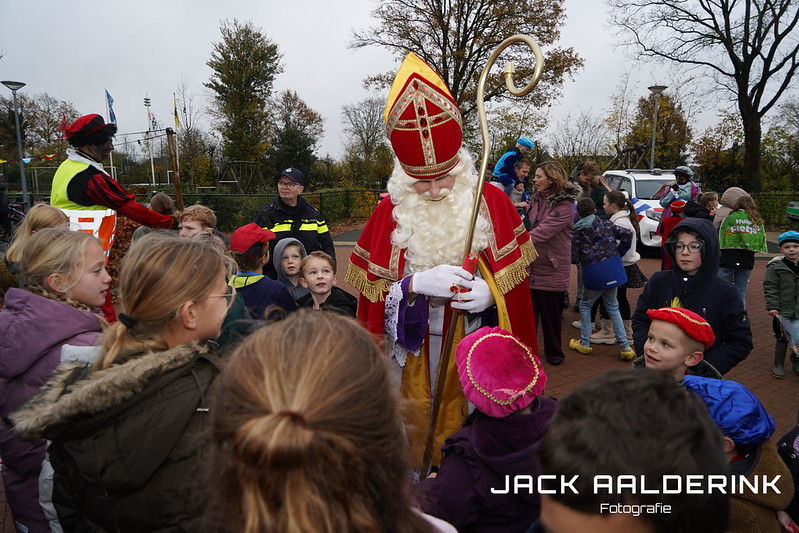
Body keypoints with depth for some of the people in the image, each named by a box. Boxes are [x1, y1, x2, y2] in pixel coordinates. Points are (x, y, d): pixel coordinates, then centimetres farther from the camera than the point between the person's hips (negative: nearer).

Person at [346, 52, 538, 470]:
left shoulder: (491, 202, -4)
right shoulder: (389, 213, -5)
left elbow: (515, 277, 2)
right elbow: (372, 296, -3)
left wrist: (490, 293, -20)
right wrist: (416, 284, -22)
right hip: (413, 353, 0)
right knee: (417, 446, 11)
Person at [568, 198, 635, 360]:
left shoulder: (577, 232, -2)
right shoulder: (607, 224, 6)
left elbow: (574, 259, -4)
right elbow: (628, 234, -1)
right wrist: (619, 253, 10)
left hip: (593, 272, -3)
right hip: (613, 269, 3)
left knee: (585, 305, 18)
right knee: (612, 307, 15)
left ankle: (585, 343, 20)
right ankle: (625, 347, 10)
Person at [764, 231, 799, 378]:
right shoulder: (775, 267, -8)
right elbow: (770, 288, -7)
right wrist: (772, 306, -13)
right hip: (782, 311, -3)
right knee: (782, 338, 3)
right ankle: (778, 365, 20)